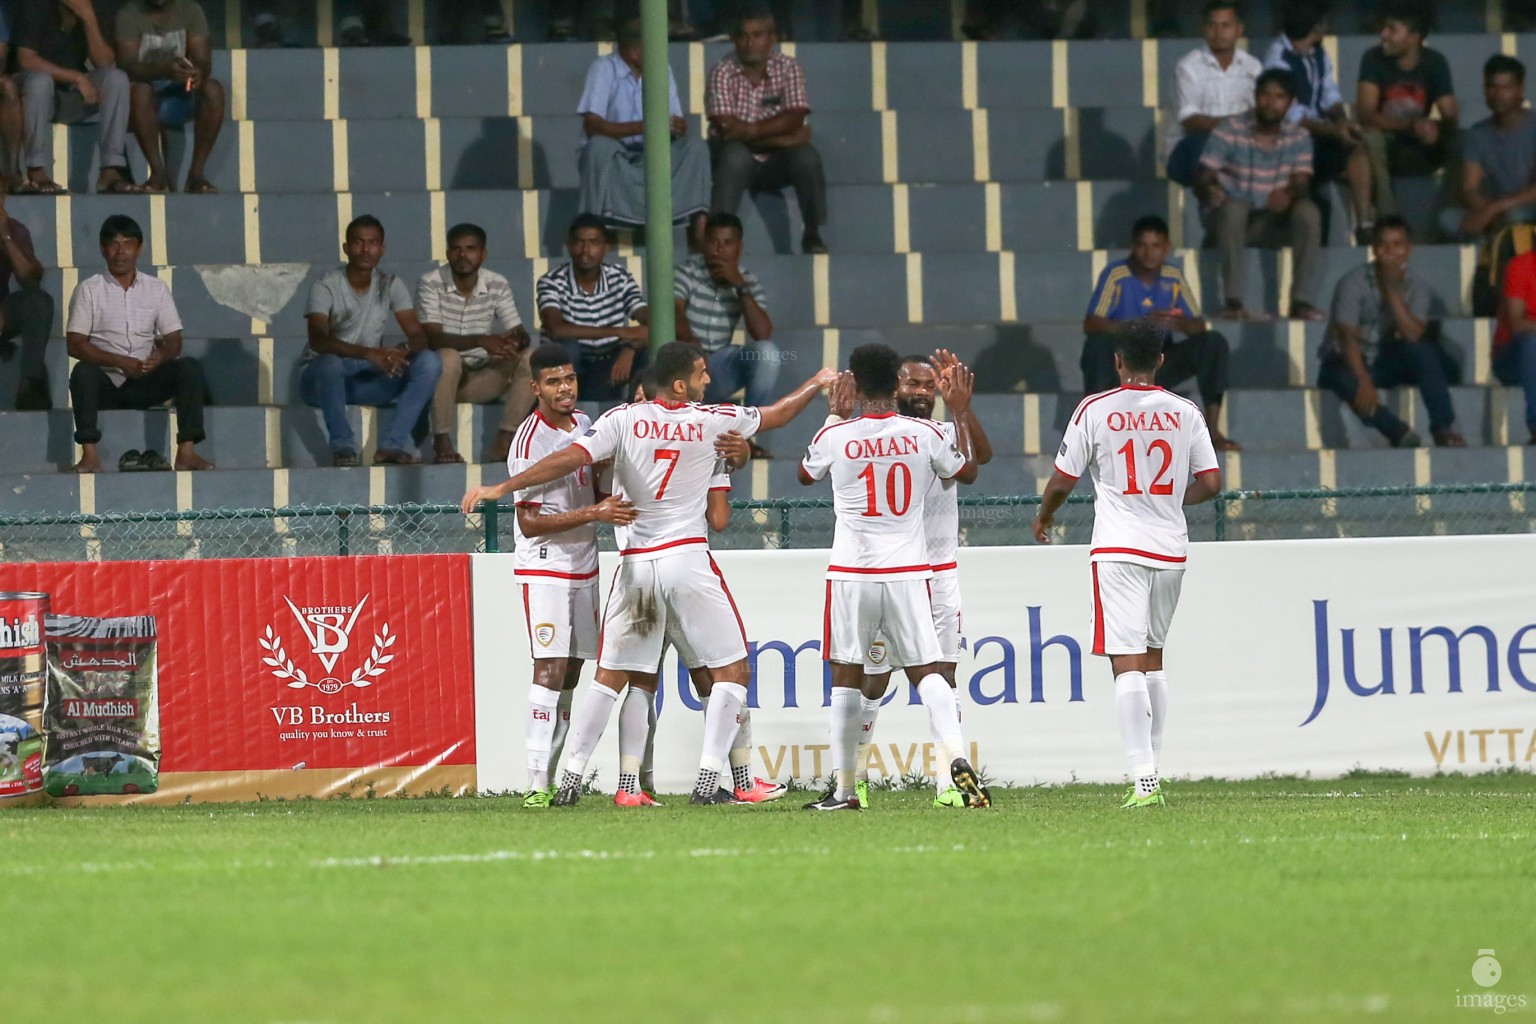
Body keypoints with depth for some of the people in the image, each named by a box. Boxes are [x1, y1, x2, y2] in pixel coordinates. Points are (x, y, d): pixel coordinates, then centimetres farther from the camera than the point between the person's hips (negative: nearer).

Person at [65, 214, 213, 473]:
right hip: (105, 383, -3)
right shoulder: (89, 290, 2)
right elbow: (75, 344, -7)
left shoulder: (157, 289, 11)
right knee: (83, 372, -34)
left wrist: (161, 356, -19)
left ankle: (186, 452, -28)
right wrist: (119, 362, -21)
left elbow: (174, 341, 6)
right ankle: (90, 455, -39)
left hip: (146, 383, 3)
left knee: (189, 367, -22)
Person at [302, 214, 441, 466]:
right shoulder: (326, 288, -12)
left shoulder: (391, 285, 1)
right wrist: (369, 354, -42)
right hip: (323, 379, -4)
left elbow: (418, 335, -6)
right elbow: (318, 341, -28)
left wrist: (402, 351, -32)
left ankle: (391, 445, -24)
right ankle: (343, 448, -28)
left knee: (429, 362, -18)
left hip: (368, 380, 4)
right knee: (330, 363, -40)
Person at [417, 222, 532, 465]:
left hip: (482, 377, 4)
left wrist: (516, 340, -30)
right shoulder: (431, 283, -11)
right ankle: (442, 443, -27)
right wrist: (480, 341, -37)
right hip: (442, 375, -4)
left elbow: (520, 334, -2)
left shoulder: (498, 285, 0)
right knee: (448, 357, -38)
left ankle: (503, 444, -21)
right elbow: (432, 337, -22)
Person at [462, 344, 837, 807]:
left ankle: (570, 780, 7)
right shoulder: (713, 421, 0)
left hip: (635, 564, 3)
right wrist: (818, 383, 34)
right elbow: (778, 414, 16)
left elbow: (570, 458, -12)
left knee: (610, 676, 12)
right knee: (733, 670, 6)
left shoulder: (623, 420, -2)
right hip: (688, 557, -2)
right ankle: (708, 781, -5)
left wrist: (502, 488, -12)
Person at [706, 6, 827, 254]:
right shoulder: (722, 72, -9)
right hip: (740, 161, -2)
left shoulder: (788, 68, -2)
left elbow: (795, 119, -14)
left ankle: (812, 233, -13)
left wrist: (751, 130, -29)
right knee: (734, 153, -35)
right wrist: (782, 138, -20)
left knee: (807, 157, -28)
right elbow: (725, 128, -18)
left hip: (776, 163, 2)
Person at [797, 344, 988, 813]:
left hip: (852, 576, -1)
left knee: (847, 679, 7)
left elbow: (805, 475, 19)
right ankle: (957, 756, -18)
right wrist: (960, 410, 28)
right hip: (909, 573, 1)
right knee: (926, 671, 4)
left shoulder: (834, 437, -5)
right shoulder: (925, 435, -2)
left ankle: (844, 788, 8)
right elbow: (968, 472, 19)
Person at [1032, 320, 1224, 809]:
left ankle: (1144, 780, -19)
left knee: (1128, 663, -8)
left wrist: (1044, 515, 22)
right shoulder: (1185, 413, 4)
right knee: (1153, 657, 18)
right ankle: (1152, 770, 19)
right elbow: (1210, 483, 4)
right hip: (1171, 549, 4)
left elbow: (1063, 480, 1)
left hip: (1119, 550, -4)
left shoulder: (1095, 411, -4)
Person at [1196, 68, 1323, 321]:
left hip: (1272, 222, 2)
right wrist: (1208, 191, -40)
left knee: (1308, 212, -27)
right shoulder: (1229, 131, -9)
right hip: (1232, 218, -2)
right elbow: (1202, 178, -14)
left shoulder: (1298, 137, 0)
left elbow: (1301, 183, -12)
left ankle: (1301, 300, -23)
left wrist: (1289, 194, -37)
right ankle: (1233, 301, -35)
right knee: (1233, 206, -37)